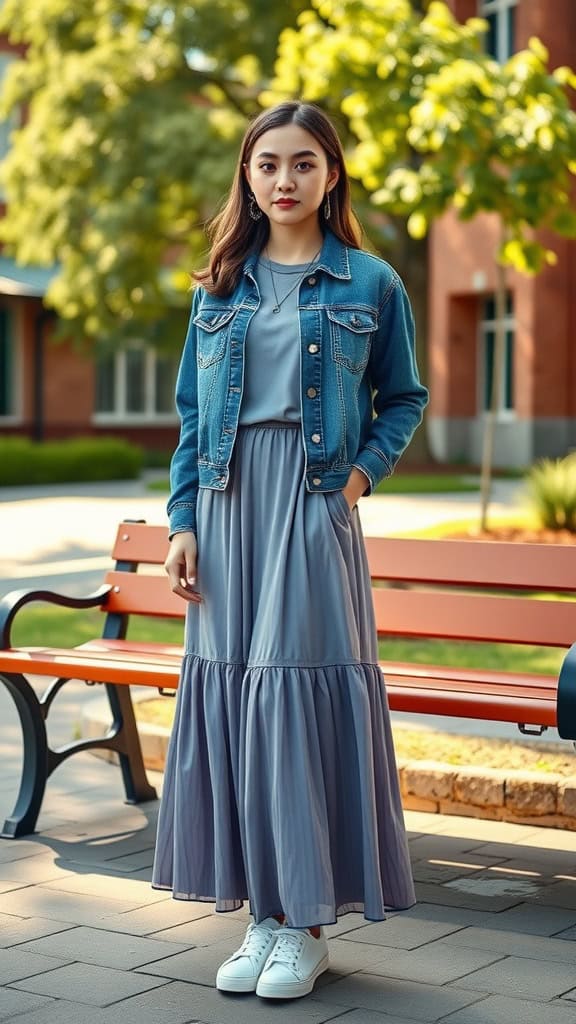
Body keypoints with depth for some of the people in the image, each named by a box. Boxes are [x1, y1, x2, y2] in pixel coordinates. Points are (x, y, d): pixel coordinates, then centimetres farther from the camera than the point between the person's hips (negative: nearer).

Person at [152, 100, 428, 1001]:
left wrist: (365, 470, -6)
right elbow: (191, 415, 12)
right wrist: (183, 522, 3)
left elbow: (405, 397, 11)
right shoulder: (219, 286, 12)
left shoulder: (370, 284, 4)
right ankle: (264, 913, 13)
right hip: (228, 507, 4)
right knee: (228, 693, 2)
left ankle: (306, 921, 6)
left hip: (314, 508, -3)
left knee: (304, 693, -6)